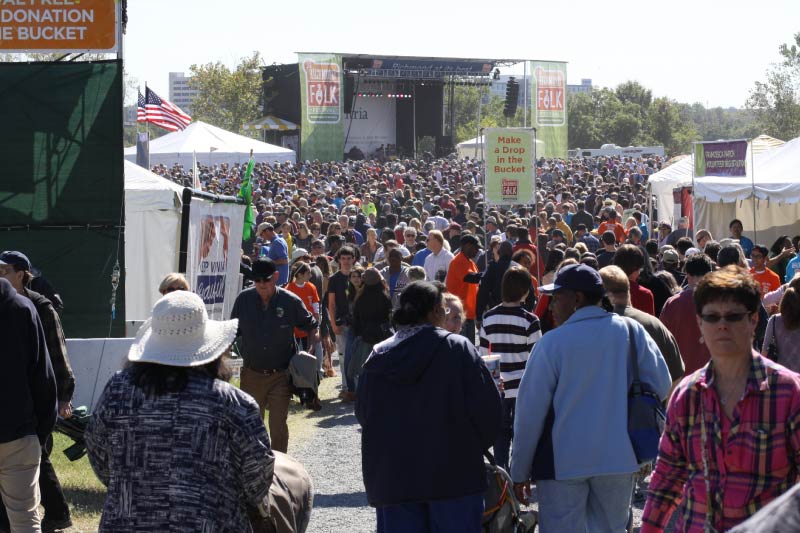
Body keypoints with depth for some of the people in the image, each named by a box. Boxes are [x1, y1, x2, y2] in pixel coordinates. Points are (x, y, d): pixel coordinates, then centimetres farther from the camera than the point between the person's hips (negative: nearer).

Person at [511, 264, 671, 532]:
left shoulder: (552, 342, -9)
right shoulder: (631, 331, -1)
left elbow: (530, 410, -6)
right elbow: (661, 386, 2)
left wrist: (520, 471, 2)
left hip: (563, 461, -3)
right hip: (618, 457, 3)